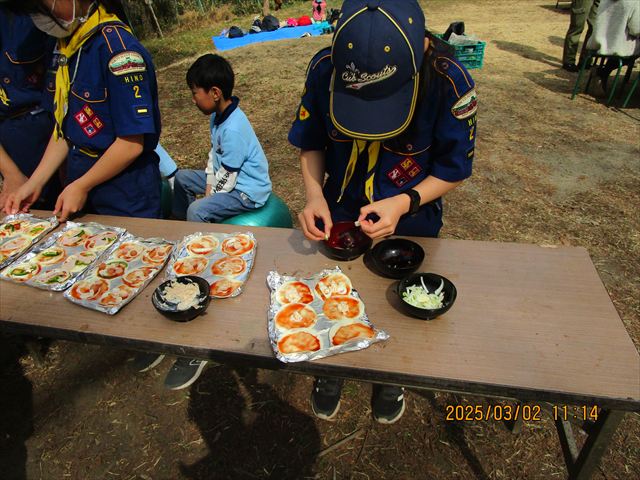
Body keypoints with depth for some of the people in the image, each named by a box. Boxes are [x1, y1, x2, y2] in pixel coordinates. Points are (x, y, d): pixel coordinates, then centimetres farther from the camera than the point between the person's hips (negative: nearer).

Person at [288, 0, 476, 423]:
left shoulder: (450, 82, -27)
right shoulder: (324, 69, -21)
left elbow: (454, 169, -15)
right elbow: (311, 143, -7)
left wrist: (404, 203, -31)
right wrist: (314, 193, -24)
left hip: (410, 222, -1)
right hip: (338, 217, 2)